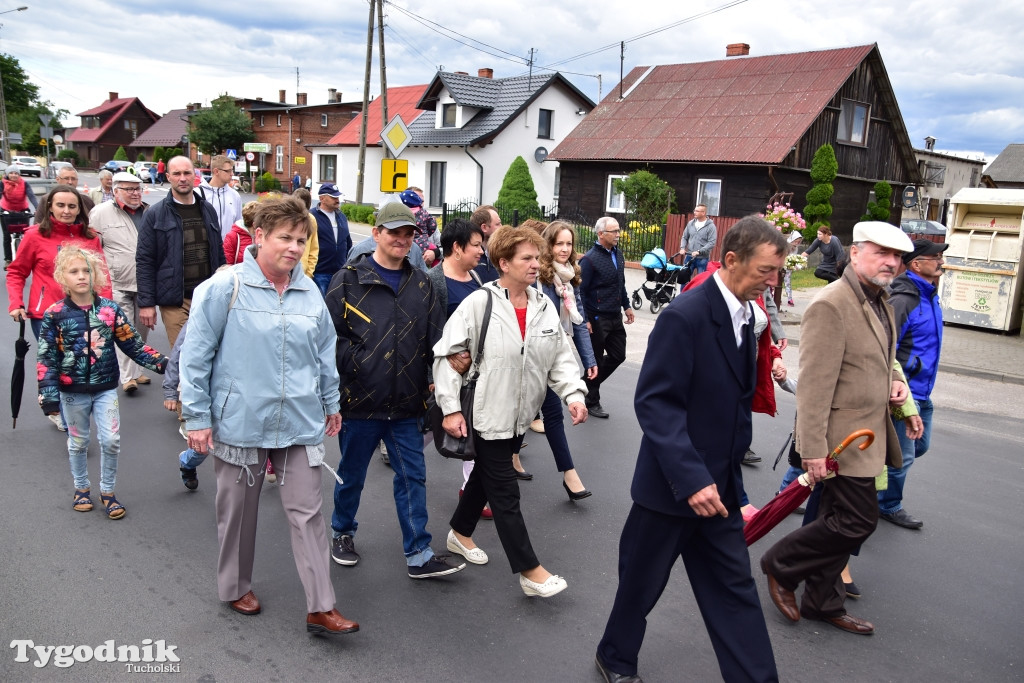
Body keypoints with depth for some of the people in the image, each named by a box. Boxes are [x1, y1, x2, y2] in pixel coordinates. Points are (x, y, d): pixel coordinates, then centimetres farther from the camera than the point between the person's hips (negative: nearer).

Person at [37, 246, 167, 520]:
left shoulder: (110, 309, -6)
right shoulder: (54, 315, -9)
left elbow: (133, 344, -2)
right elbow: (46, 358, -6)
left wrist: (161, 363, -10)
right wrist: (48, 393, -12)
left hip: (106, 388, 1)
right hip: (72, 392, 0)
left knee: (111, 440, -1)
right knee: (78, 442, 15)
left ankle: (107, 491, 19)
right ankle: (81, 488, 36)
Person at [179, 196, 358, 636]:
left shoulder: (310, 293, 3)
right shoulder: (225, 287, -10)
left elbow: (325, 352, 15)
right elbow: (196, 354, -8)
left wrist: (331, 403, 19)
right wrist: (197, 416, -7)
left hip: (300, 425, 3)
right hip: (240, 422, -3)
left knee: (307, 514, 4)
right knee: (238, 511, 16)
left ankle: (320, 608, 12)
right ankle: (235, 587, 39)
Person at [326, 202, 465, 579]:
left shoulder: (420, 284, 8)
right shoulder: (349, 280, -4)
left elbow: (437, 338, 8)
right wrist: (354, 366, -15)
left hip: (406, 405, 3)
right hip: (361, 401, -3)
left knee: (413, 477, 7)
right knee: (351, 474, 15)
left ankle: (419, 555, 17)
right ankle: (342, 533, 39)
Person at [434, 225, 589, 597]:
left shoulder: (544, 306, 1)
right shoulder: (479, 303, -15)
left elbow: (560, 356, 7)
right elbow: (446, 354, -13)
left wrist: (573, 394, -9)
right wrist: (451, 407, -15)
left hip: (520, 415, 6)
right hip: (487, 413, -6)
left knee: (485, 475, 23)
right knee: (506, 492, 0)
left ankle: (460, 533, 45)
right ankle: (530, 571, 10)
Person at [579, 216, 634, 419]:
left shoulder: (618, 254, 9)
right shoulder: (590, 259, -15)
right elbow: (581, 291, -16)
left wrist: (626, 306, 19)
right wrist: (585, 320, -19)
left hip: (615, 317, 8)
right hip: (597, 319, -8)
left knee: (618, 356, 13)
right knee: (596, 360, 4)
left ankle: (590, 383, 33)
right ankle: (592, 402, 19)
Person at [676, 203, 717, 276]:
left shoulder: (711, 226, -8)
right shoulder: (691, 223, 7)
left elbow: (712, 243, -15)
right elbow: (684, 237, 14)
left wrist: (699, 251, -21)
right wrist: (682, 248, -4)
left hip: (702, 258, -5)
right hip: (689, 256, 5)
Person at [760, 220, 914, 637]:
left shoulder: (880, 302, 11)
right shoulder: (831, 305, -18)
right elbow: (814, 384, -22)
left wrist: (895, 381, 5)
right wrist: (813, 449, -24)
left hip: (869, 434, 9)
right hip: (843, 438, -9)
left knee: (838, 522, 16)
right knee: (859, 520, -7)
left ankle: (823, 603, 30)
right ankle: (781, 565, 12)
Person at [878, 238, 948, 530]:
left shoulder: (930, 297, 9)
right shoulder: (902, 300, -21)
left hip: (923, 392, 10)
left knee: (920, 445, 22)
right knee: (902, 454, 2)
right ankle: (889, 505, 22)